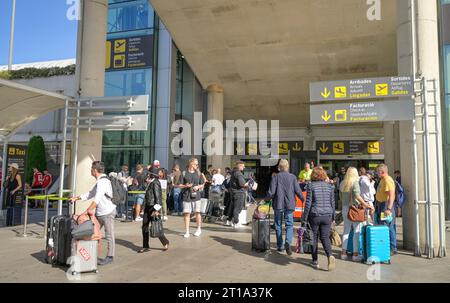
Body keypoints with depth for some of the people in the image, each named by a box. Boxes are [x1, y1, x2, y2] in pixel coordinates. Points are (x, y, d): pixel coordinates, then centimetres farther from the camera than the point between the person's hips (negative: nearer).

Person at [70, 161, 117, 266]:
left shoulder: (103, 181, -18)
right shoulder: (100, 181, 15)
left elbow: (97, 198, -28)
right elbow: (90, 194, 23)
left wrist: (88, 210, -32)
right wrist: (77, 198, 17)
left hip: (107, 212, -10)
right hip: (99, 212, 10)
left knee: (109, 236, 1)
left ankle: (110, 257, 10)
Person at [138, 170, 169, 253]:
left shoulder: (155, 183, -16)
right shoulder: (151, 183, 11)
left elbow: (158, 197, -20)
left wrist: (156, 210, -22)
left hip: (153, 207, -9)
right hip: (147, 207, 9)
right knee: (144, 227, 9)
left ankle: (165, 242, 19)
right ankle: (145, 247, 17)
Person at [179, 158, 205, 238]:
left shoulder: (198, 173, 10)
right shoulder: (184, 173, 4)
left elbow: (202, 184, 14)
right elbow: (180, 185, 4)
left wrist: (198, 186, -6)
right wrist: (186, 185, -15)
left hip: (196, 195, 1)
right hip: (186, 196, -1)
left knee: (197, 212, 2)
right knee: (187, 213, -1)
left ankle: (199, 229, 21)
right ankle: (187, 232, 9)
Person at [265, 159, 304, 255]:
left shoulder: (276, 177, -7)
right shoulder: (293, 177, -2)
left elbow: (271, 192, -10)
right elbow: (298, 191, -2)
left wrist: (266, 199, 8)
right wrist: (303, 199, 14)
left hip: (278, 205, -1)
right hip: (290, 205, 1)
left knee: (278, 225, 12)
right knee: (289, 225, 7)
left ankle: (280, 246, 18)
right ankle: (287, 242, -15)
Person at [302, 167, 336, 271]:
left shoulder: (310, 185, -6)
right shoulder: (329, 186, 5)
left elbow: (308, 203, -8)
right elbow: (332, 202, 9)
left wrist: (304, 218, -2)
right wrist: (333, 216, 19)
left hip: (314, 215, -3)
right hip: (327, 215, 3)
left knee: (314, 238, 10)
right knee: (325, 237, 9)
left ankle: (315, 261, 16)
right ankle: (330, 255, -14)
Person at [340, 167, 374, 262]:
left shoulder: (342, 183, 7)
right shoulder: (355, 182, -10)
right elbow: (357, 196, -22)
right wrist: (365, 204, -19)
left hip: (345, 208, 6)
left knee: (346, 231, 13)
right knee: (357, 231, 2)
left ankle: (343, 252, 17)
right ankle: (355, 254, 4)